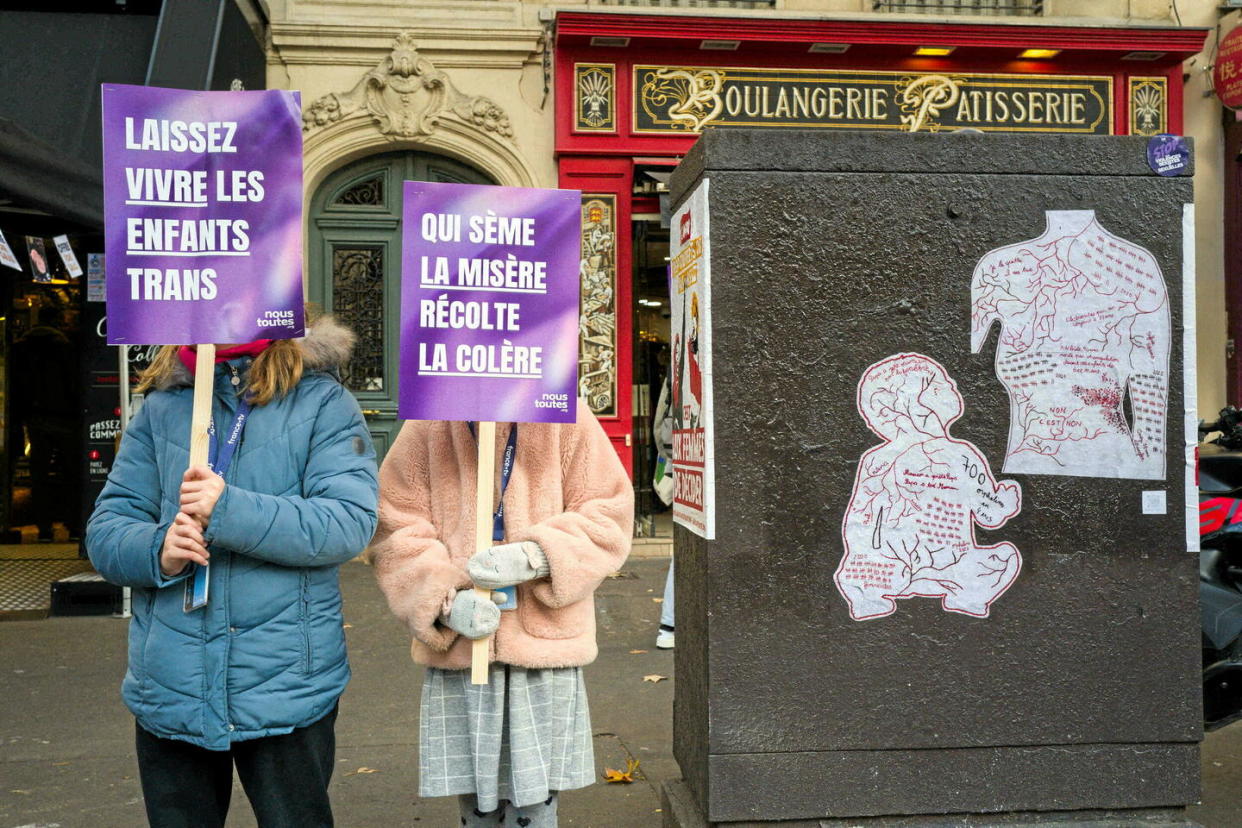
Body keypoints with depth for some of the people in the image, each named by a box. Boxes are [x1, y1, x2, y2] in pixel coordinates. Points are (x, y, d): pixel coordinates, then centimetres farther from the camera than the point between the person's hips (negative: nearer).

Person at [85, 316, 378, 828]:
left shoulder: (322, 402, -4)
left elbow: (351, 522, -17)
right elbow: (105, 531, 5)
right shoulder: (161, 408, 7)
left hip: (286, 690, -3)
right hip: (170, 688, 4)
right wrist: (157, 550, -17)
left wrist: (230, 510, -25)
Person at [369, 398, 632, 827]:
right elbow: (396, 531, 1)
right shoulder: (427, 429, -2)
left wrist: (535, 557, -17)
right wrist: (444, 598, -14)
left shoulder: (565, 419, -4)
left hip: (545, 642, -1)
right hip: (456, 647, 1)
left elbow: (607, 518, -1)